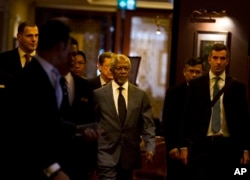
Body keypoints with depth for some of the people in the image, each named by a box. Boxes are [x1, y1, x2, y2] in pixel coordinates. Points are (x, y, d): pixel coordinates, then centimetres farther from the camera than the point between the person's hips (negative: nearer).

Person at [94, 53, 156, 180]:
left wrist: (150, 147, -12)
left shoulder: (141, 95, 5)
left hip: (129, 155, 3)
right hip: (106, 154, -2)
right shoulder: (99, 94, 1)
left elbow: (148, 124, 2)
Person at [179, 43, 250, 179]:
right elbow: (187, 116, 5)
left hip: (228, 146, 0)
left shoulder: (237, 86, 6)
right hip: (201, 145, 0)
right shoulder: (195, 85, 5)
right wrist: (183, 146, -1)